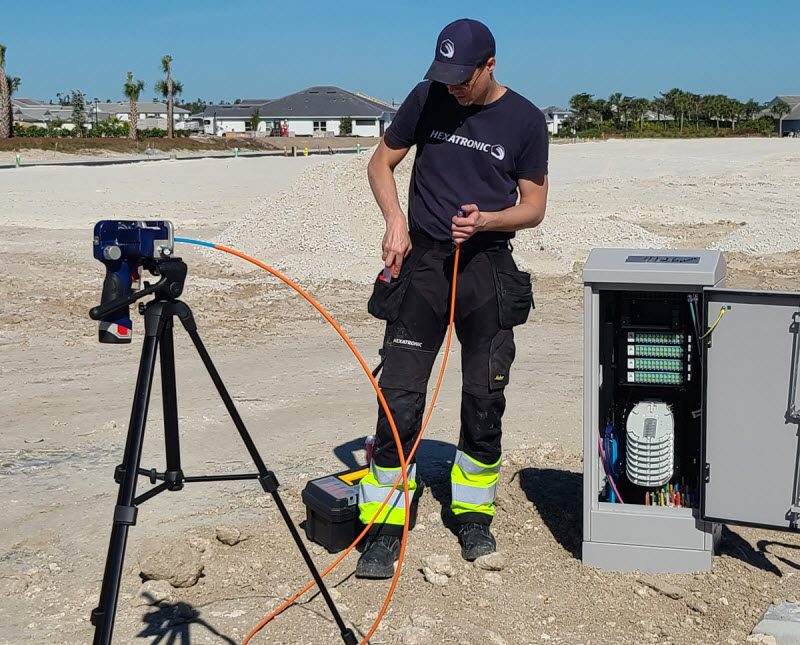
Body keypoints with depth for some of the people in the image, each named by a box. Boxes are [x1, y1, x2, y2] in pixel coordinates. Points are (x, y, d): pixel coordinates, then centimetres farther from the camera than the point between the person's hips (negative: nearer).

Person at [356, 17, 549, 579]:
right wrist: (396, 219, -7)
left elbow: (534, 207, 3)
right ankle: (383, 529, 1)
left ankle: (473, 514, 24)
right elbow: (381, 163, 10)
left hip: (488, 267, 0)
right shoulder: (427, 100, 2)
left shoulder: (525, 120, -1)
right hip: (422, 261, 0)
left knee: (485, 400, 5)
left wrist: (486, 220, -17)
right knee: (400, 398, -6)